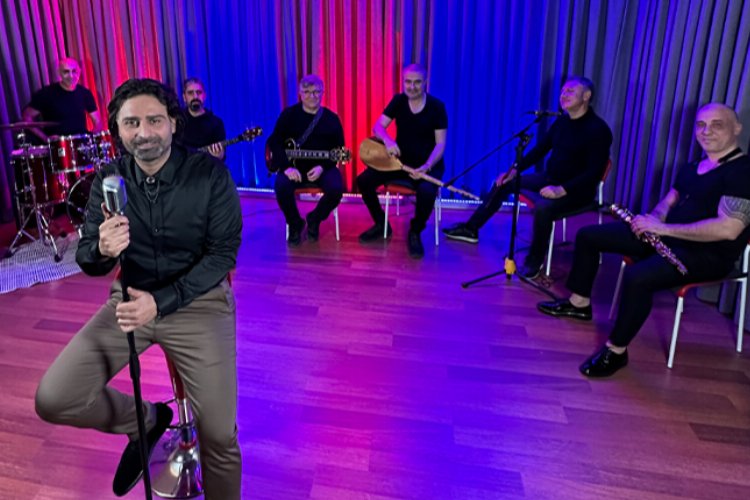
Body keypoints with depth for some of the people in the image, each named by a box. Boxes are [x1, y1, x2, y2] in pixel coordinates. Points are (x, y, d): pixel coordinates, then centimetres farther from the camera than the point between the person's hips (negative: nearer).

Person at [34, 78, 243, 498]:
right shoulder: (109, 180, -3)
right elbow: (87, 262, -1)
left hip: (199, 300, -3)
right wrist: (103, 250, -27)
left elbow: (223, 253, -13)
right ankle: (145, 420, 19)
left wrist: (161, 302, -24)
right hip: (131, 298, 4)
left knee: (219, 435, -9)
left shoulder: (210, 174, -12)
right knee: (54, 400, -10)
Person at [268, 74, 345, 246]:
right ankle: (295, 224, -3)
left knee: (336, 189, -29)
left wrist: (323, 167, -14)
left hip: (322, 167, 1)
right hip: (293, 166, 0)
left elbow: (339, 149, 3)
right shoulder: (289, 114, 3)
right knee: (281, 186, -31)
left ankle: (314, 220, 3)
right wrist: (286, 167, -19)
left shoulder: (331, 118, 4)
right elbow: (274, 142, -3)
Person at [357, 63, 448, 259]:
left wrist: (426, 166, -29)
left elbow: (440, 144, -12)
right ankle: (381, 224, 9)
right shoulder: (398, 101, 1)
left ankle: (415, 233, -8)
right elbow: (378, 127, -5)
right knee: (363, 180, -14)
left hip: (428, 164, -4)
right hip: (400, 160, 4)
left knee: (427, 192, -37)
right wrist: (388, 141, -28)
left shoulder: (436, 106, -9)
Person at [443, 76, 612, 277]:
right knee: (505, 182, 8)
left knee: (543, 206, -38)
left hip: (576, 190, -8)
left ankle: (535, 260, -16)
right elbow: (539, 149, 11)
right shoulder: (562, 121, 5)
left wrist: (562, 190, -34)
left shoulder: (598, 129, -19)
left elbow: (595, 172, -24)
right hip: (549, 179, 9)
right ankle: (471, 229, 16)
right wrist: (515, 169, -1)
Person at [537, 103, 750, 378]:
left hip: (707, 254, -9)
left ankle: (616, 351, -19)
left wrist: (664, 229, -25)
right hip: (668, 237, 9)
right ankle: (579, 303, 19)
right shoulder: (692, 167, 12)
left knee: (637, 277, -38)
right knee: (587, 235, 6)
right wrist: (651, 221, -7)